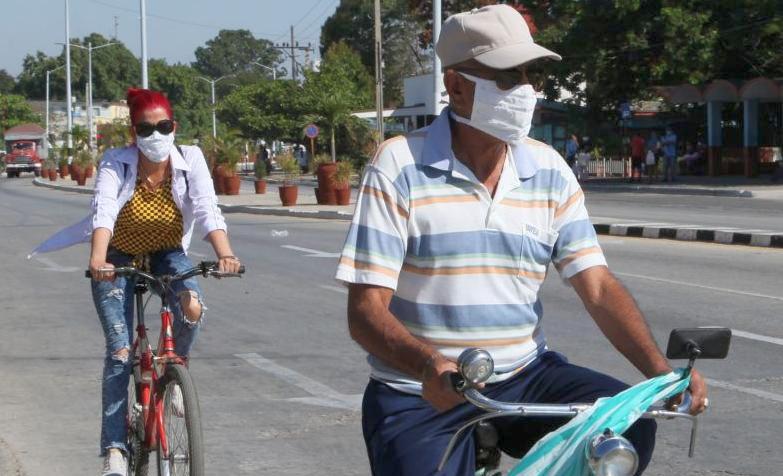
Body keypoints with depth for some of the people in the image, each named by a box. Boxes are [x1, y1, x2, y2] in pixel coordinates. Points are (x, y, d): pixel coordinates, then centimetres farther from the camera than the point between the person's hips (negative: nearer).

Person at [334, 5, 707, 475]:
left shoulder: (549, 172, 3)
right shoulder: (398, 167, -10)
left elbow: (599, 287, -1)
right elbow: (366, 310, -15)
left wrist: (661, 371, -18)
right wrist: (430, 365, -36)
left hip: (524, 378, 4)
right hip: (422, 395, -3)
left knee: (628, 424, -21)